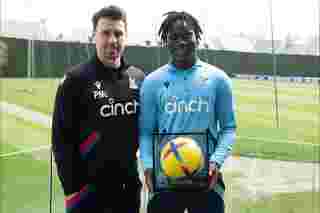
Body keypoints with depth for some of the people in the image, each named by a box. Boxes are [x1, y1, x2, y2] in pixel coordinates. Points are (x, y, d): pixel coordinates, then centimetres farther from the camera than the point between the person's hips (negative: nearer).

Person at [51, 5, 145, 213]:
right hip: (88, 187, -4)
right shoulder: (76, 79, -8)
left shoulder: (139, 78, 5)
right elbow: (62, 139, -8)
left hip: (129, 185, 5)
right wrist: (72, 187, -11)